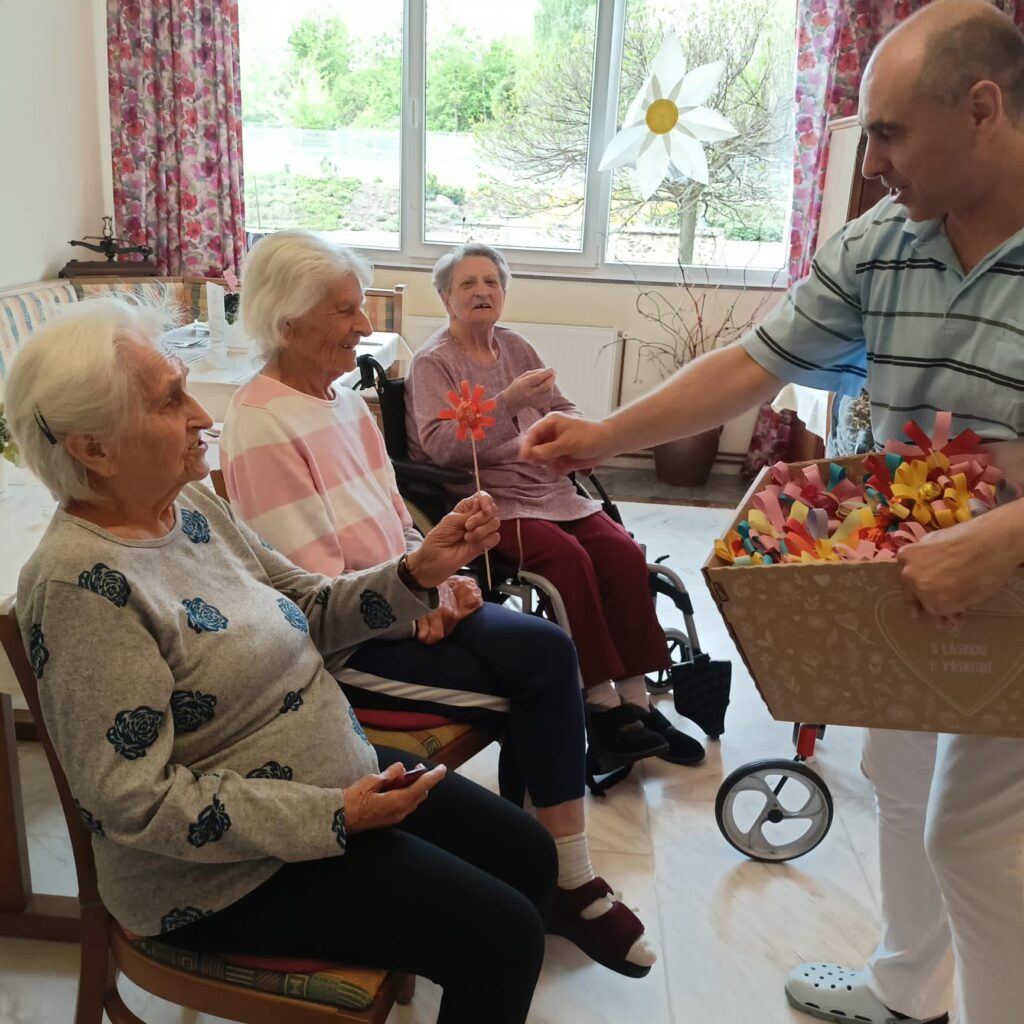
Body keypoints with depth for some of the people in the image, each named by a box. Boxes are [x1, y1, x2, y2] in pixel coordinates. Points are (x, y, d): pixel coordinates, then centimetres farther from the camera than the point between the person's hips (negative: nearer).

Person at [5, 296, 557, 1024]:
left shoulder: (192, 504, 0)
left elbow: (306, 609, 7)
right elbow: (138, 800, -25)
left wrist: (416, 574, -10)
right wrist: (335, 816, -24)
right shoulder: (83, 582, -25)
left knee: (528, 855, 12)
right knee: (502, 936, -10)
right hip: (227, 869, -8)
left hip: (339, 775, 8)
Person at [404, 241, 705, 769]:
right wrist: (507, 401, -25)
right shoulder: (432, 362, 0)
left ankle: (635, 699, -12)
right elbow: (440, 446, -15)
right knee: (567, 557, -30)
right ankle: (600, 701, -18)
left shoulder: (516, 346, 19)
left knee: (623, 552, -18)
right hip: (486, 498, -6)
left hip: (547, 486, 6)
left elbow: (562, 409, 21)